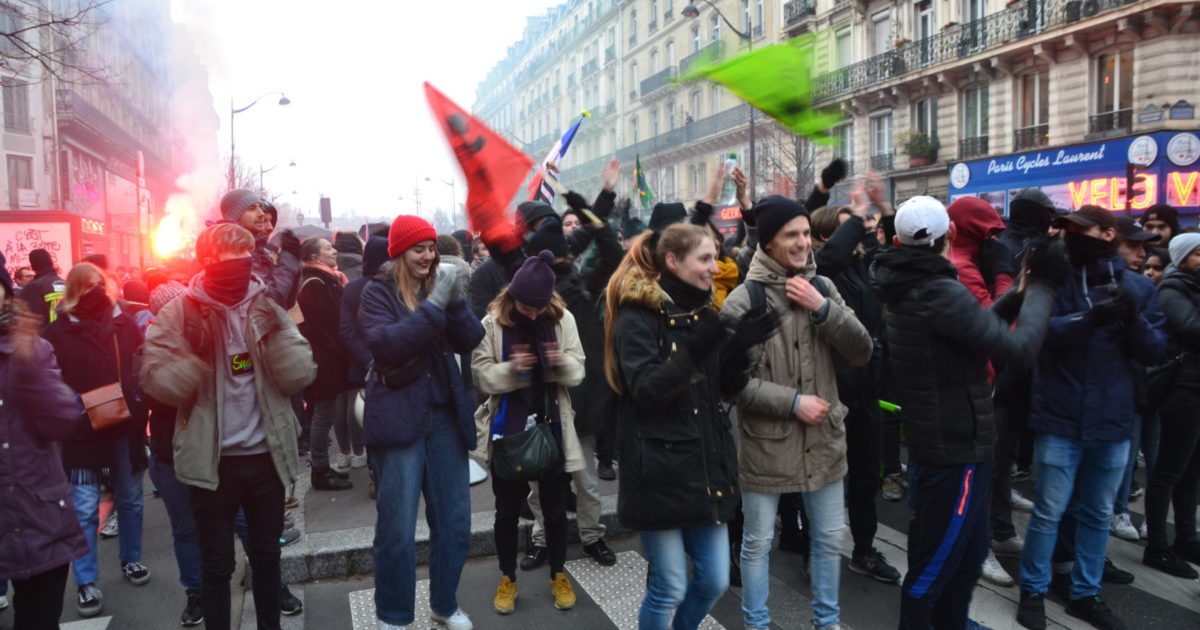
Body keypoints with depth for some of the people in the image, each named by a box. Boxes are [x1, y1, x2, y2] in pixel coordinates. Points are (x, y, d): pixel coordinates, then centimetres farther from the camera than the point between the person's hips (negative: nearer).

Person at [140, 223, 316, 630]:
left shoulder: (267, 307, 1)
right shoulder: (179, 313, -5)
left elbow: (300, 376, -8)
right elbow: (160, 385, -13)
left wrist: (277, 333, -21)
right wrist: (195, 348, -26)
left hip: (266, 455, 3)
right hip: (212, 459, -2)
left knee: (266, 555, 17)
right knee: (217, 564, 11)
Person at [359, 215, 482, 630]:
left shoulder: (440, 287, 10)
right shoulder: (378, 293, -2)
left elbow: (470, 341, -1)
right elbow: (385, 343, -20)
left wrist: (456, 301, -18)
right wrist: (434, 305, -25)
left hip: (446, 416, 5)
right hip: (399, 418, -4)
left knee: (454, 520, 10)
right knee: (397, 527, 1)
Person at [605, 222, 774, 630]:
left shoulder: (704, 313, 11)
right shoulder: (637, 318, -10)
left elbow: (729, 387, 9)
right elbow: (646, 390, -20)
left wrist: (740, 347, -10)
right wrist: (693, 351, -31)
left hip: (706, 463, 7)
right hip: (660, 467, -6)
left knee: (714, 581, 13)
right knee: (669, 588, 3)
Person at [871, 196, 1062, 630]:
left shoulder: (906, 288, 7)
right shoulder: (941, 292, -24)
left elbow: (972, 328, 16)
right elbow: (1017, 348, -23)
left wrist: (1017, 295, 6)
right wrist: (1041, 286, -10)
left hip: (941, 440, 10)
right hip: (954, 448, -10)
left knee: (969, 549, 25)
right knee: (936, 559, 5)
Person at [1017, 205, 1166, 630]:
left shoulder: (1139, 286, 4)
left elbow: (1155, 351, 0)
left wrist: (1133, 319, -20)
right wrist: (1091, 318, -33)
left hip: (1113, 421, 3)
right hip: (1060, 419, -3)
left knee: (1098, 514, 15)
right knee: (1049, 511, 4)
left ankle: (1085, 593, 30)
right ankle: (1033, 591, 19)